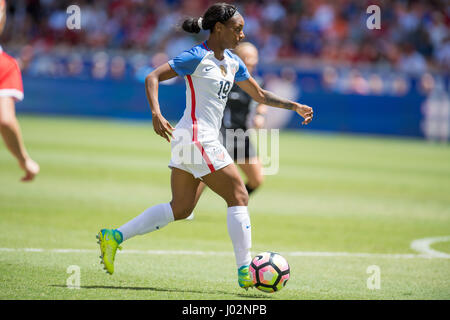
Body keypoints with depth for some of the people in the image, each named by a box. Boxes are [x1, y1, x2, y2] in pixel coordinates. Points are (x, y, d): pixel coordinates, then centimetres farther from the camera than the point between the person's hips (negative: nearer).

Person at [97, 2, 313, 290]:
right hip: (197, 137, -9)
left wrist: (294, 106, 18)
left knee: (181, 209, 10)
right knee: (239, 196, -7)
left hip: (205, 141, 9)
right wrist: (156, 114, -29)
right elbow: (153, 77, -15)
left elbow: (259, 94, 26)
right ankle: (246, 272, -5)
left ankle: (115, 236, 12)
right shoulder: (197, 57, -12)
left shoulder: (233, 63, 14)